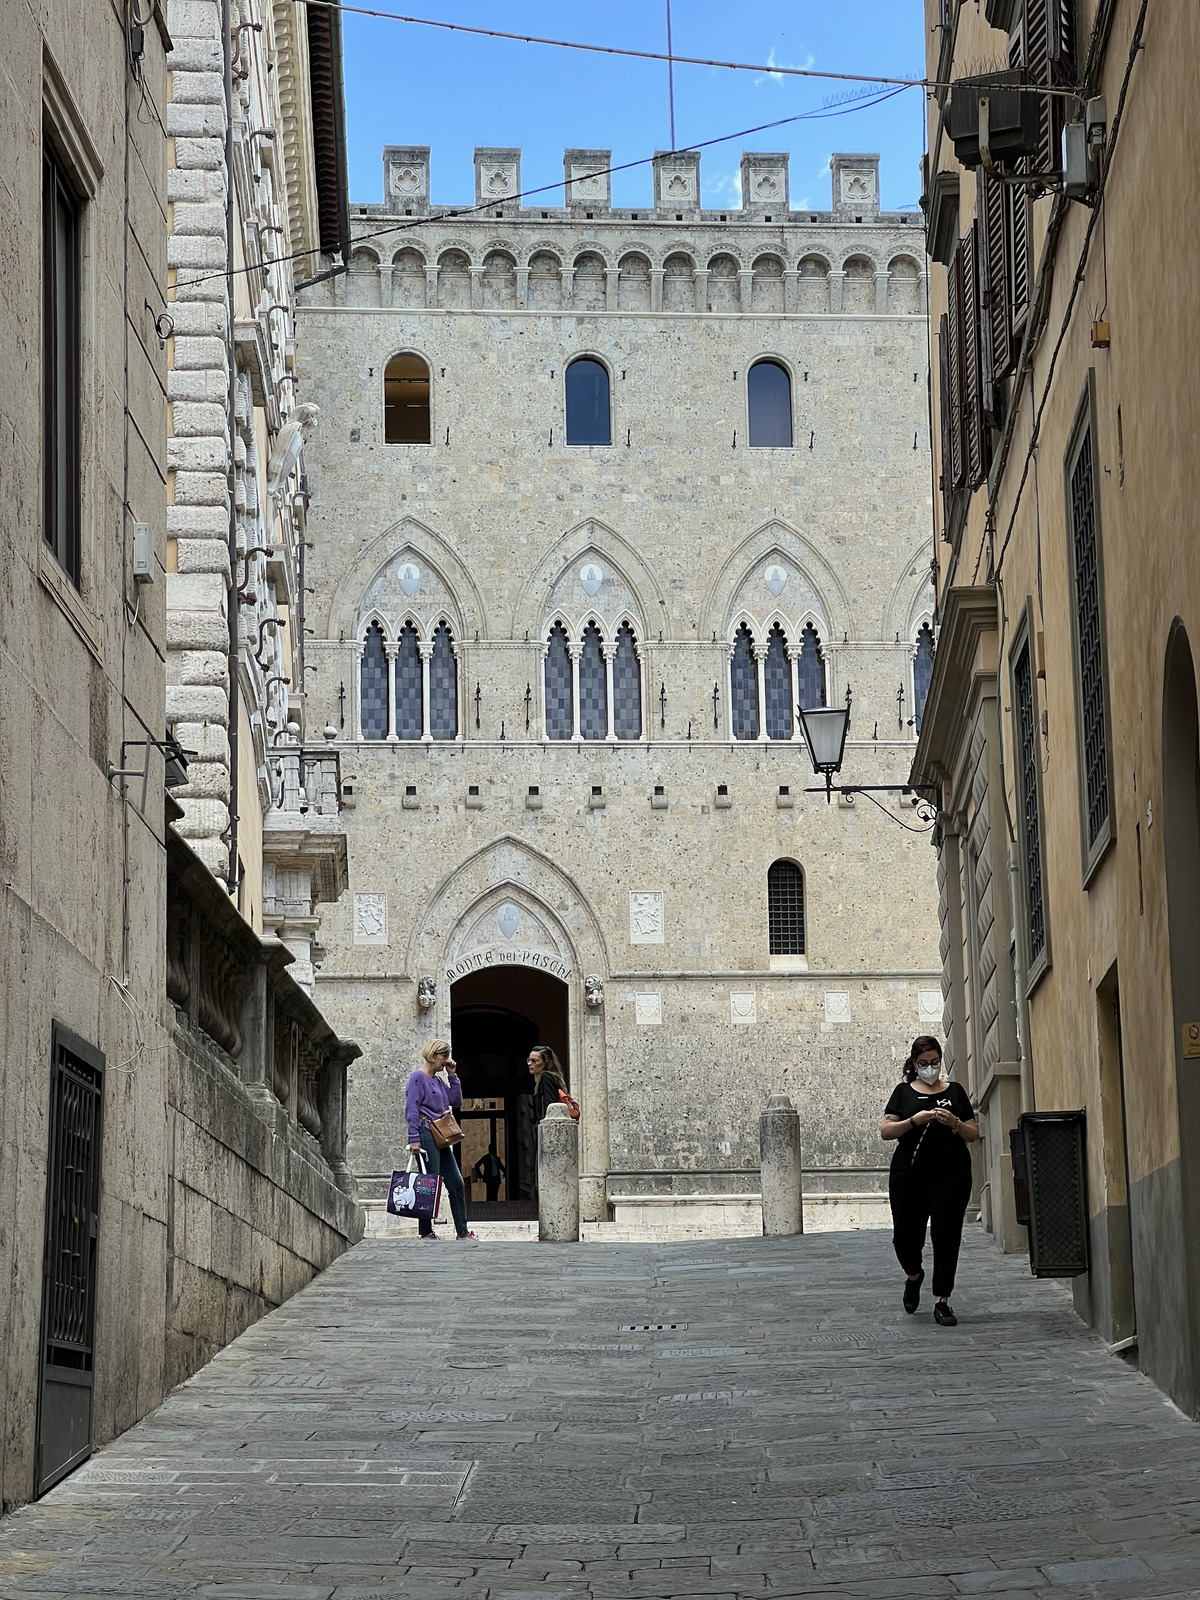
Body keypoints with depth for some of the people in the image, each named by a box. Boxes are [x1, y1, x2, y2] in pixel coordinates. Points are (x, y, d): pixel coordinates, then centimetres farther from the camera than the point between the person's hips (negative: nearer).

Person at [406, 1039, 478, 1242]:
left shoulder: (438, 1081, 20)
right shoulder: (418, 1077, -6)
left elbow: (456, 1101, 17)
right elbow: (412, 1109, -12)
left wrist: (452, 1076, 12)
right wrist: (414, 1138, -19)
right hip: (426, 1133, -9)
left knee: (456, 1183, 7)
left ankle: (462, 1231, 12)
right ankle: (425, 1231, 0)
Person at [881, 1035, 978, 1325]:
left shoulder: (955, 1091, 12)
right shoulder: (904, 1092, 9)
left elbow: (973, 1134, 11)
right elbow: (886, 1130, 1)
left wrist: (955, 1124, -10)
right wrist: (915, 1120, -15)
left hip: (951, 1174, 0)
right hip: (909, 1174, 0)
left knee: (946, 1235, -4)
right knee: (905, 1235, -2)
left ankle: (942, 1301, 3)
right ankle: (914, 1276, 30)